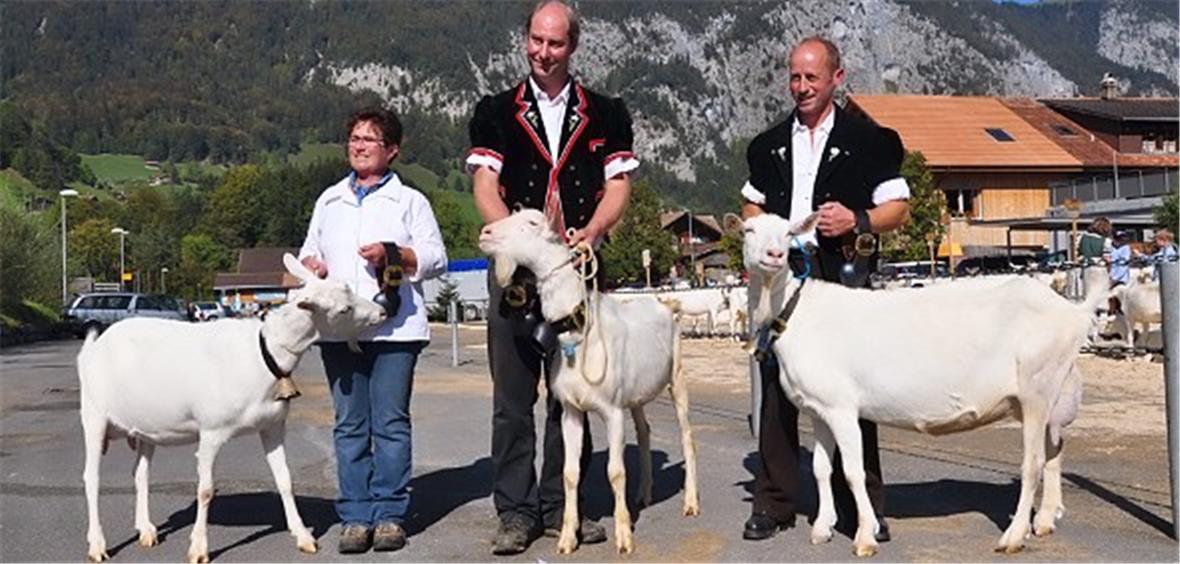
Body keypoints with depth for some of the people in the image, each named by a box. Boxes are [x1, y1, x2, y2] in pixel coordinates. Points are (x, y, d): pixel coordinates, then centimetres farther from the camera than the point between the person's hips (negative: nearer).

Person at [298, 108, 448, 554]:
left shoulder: (409, 201, 9)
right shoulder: (329, 200, 20)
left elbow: (436, 258, 3)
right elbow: (309, 249, 24)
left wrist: (393, 254, -13)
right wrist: (311, 265, 1)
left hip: (394, 328, -3)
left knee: (391, 423, -2)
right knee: (350, 425, 4)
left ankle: (389, 514, 4)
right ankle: (355, 516, 8)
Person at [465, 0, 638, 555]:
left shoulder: (606, 114, 10)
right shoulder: (495, 113, 8)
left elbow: (618, 187, 4)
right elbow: (485, 189, -1)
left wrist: (590, 232, -15)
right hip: (515, 269, -1)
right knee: (512, 399, 0)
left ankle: (563, 505, 16)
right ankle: (516, 510, 8)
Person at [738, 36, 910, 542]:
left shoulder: (868, 140, 4)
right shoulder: (769, 145, 15)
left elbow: (899, 207, 3)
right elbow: (751, 204, 25)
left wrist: (858, 221, -15)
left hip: (842, 277, -3)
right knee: (777, 390, 3)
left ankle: (864, 506, 10)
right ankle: (773, 503, 11)